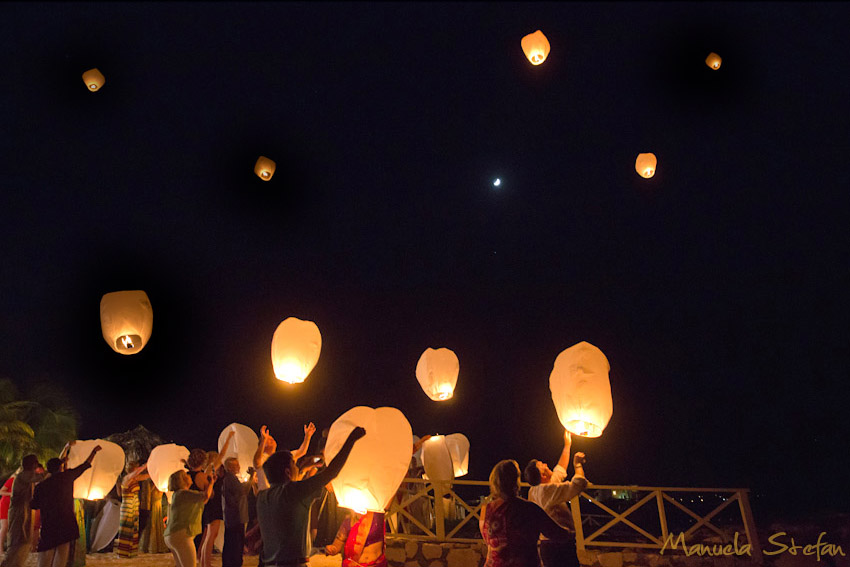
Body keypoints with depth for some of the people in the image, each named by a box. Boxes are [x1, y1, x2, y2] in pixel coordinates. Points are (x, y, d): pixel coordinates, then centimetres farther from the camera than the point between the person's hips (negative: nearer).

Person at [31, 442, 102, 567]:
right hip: (66, 524, -1)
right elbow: (85, 465, 13)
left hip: (48, 526, 1)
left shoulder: (40, 486, 5)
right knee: (61, 556, 4)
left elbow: (35, 505, 15)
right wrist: (94, 451, 27)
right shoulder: (67, 476, 1)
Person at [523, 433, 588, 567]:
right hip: (561, 546, -10)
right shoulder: (546, 490, -17)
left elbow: (560, 470, 26)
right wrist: (578, 465, -1)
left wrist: (567, 445, 31)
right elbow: (578, 484, -20)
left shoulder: (535, 490, 13)